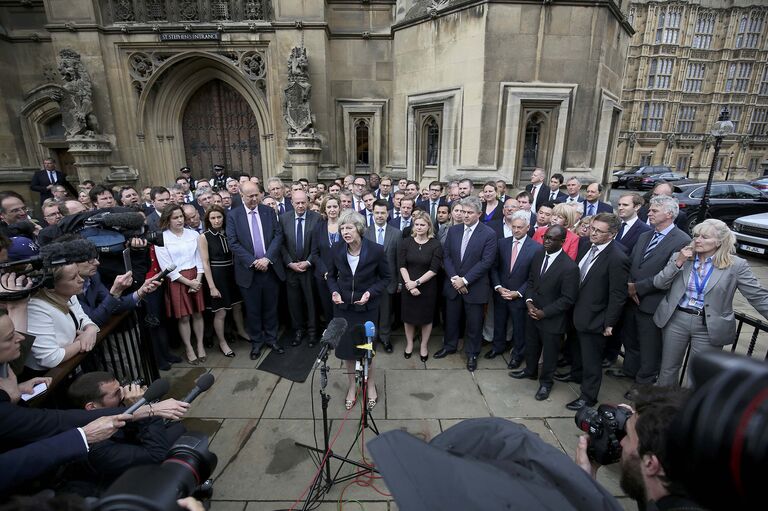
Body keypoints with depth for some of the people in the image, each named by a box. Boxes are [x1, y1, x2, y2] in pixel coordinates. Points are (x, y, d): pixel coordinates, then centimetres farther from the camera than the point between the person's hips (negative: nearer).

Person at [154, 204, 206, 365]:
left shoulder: (193, 234, 2)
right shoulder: (161, 238, -6)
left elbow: (199, 258, 3)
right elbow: (167, 267, -9)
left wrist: (198, 280, -7)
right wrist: (188, 282, -11)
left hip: (195, 279, 3)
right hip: (176, 280, -2)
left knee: (198, 314, 10)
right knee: (183, 317, 5)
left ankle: (200, 345, 25)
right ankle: (189, 349, 21)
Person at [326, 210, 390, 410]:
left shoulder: (376, 250, -16)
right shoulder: (336, 250, -8)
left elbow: (385, 277, -3)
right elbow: (331, 276, 7)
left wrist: (370, 292, -18)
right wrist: (334, 291, -12)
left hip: (366, 307, -2)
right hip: (343, 306, 3)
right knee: (346, 348, 11)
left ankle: (370, 385, 35)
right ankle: (352, 385, 35)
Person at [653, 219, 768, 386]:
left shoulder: (736, 265, -7)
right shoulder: (679, 256, -1)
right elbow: (658, 283, -6)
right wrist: (678, 263, -16)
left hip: (708, 327, -2)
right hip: (675, 320, 2)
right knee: (668, 368, 15)